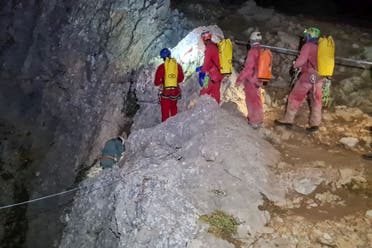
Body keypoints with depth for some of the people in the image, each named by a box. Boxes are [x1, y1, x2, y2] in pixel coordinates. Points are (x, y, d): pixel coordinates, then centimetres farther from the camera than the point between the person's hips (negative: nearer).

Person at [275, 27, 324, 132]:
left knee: (295, 98, 5)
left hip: (308, 76, -6)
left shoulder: (308, 46, -10)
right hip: (319, 78, 6)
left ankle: (288, 120, 9)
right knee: (316, 101, 11)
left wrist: (295, 65, 4)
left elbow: (301, 60, -16)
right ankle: (315, 123, 13)